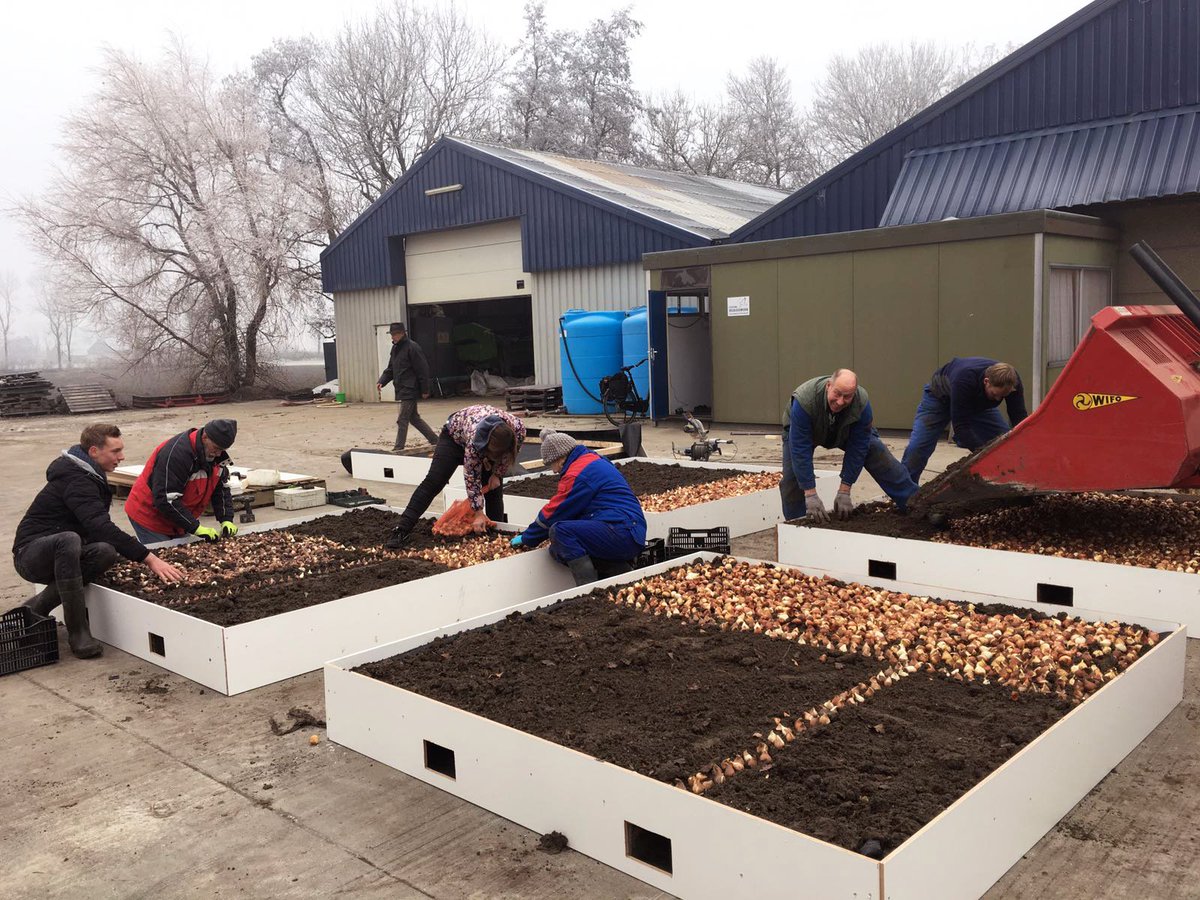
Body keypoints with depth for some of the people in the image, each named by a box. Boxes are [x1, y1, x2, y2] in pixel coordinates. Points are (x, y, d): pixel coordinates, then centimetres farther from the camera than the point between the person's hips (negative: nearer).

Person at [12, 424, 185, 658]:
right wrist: (149, 559, -38)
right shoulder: (75, 481, -21)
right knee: (69, 540, -39)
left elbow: (99, 527, 18)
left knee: (106, 552, -22)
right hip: (31, 554, -8)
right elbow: (102, 527, -34)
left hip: (60, 551, 8)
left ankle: (38, 607, -3)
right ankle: (77, 631, -31)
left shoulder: (90, 476, 10)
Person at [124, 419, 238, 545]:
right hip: (150, 517, -7)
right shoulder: (176, 453, -30)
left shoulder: (216, 454, -5)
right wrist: (196, 528, -31)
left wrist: (226, 520, -11)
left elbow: (221, 488, 3)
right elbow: (165, 500, -31)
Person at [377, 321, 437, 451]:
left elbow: (423, 370, -15)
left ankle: (398, 449, -2)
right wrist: (381, 381, 2)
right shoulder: (395, 348, 14)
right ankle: (435, 440, 24)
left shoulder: (412, 347, -14)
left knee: (402, 420, -7)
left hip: (409, 390, -9)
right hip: (401, 390, 9)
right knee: (414, 418, 15)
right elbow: (390, 369, 19)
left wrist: (425, 390, -15)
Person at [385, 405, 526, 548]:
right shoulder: (474, 435, -44)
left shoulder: (519, 428, -35)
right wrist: (478, 513, -29)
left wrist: (497, 474, -8)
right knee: (432, 482, -14)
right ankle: (402, 530, -17)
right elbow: (472, 476, -33)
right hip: (455, 435, -4)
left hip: (489, 440, 4)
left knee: (494, 488, -4)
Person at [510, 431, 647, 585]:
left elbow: (554, 512, -5)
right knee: (558, 549, 7)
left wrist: (527, 539, 9)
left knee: (560, 531, -21)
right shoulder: (592, 460, 21)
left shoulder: (577, 473, -11)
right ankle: (621, 570, 5)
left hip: (622, 532, -10)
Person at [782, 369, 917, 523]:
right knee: (792, 475, -19)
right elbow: (800, 450, -41)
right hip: (800, 430, -2)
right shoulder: (804, 400, -43)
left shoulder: (862, 403, -35)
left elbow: (857, 449, -28)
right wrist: (810, 495, -41)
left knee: (879, 456, -10)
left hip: (844, 431, 2)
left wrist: (844, 492, -28)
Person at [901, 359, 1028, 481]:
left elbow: (1020, 419, -27)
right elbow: (960, 426, -41)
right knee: (917, 447, -18)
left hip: (979, 403, 5)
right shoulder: (964, 378, -44)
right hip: (940, 396, -4)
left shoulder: (1012, 381, -31)